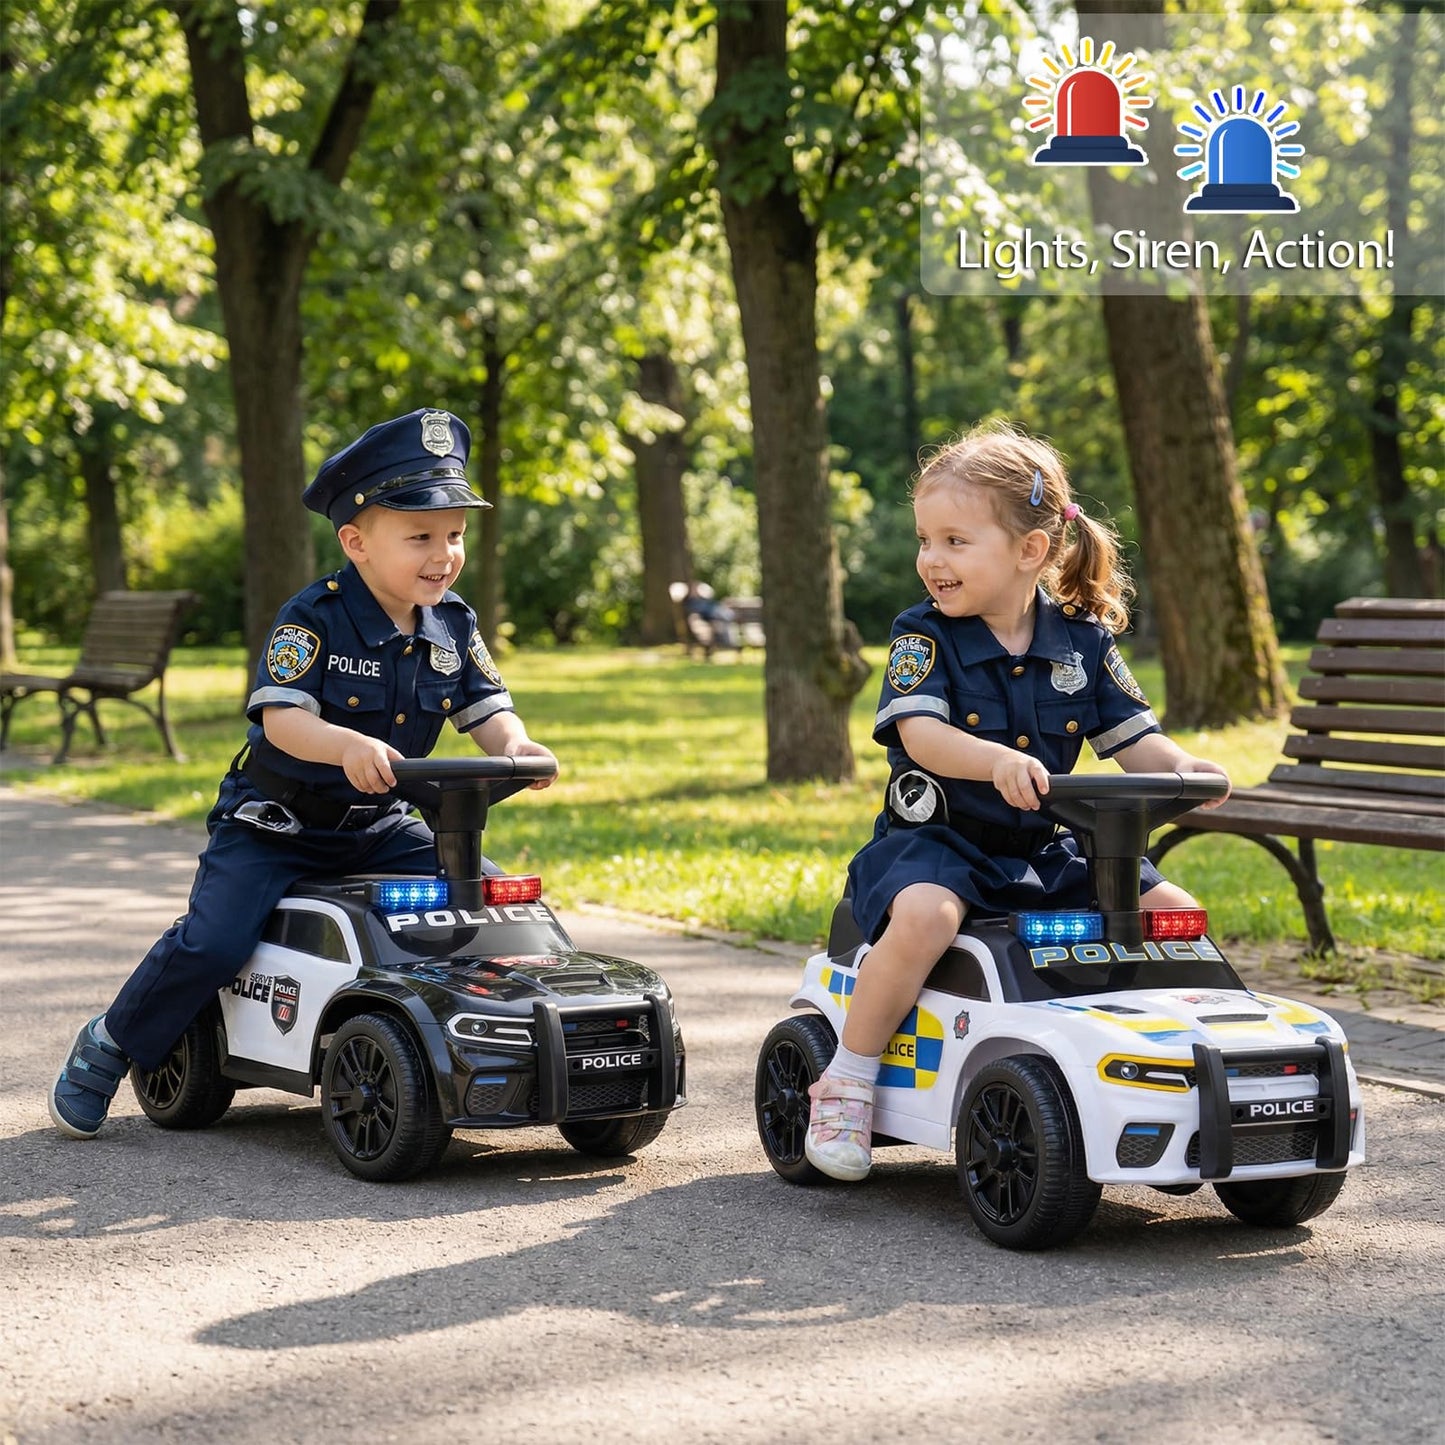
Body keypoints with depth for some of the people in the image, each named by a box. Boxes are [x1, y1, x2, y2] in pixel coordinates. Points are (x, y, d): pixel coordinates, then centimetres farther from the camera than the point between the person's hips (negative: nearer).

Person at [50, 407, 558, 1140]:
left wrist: (514, 746, -26)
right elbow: (281, 718, -30)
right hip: (274, 824, -5)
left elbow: (486, 709, -2)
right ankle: (107, 1048, 3)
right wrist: (347, 745, -50)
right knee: (216, 938, -19)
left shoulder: (452, 625, -2)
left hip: (379, 827, 5)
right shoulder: (314, 620, -20)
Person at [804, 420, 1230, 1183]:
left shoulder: (1082, 641, 4)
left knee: (1175, 911, -6)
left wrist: (1178, 766, -19)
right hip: (933, 840, -4)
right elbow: (920, 733, -22)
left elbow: (1130, 739, 5)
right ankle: (846, 1082, -21)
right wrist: (997, 761, -42)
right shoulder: (923, 636, -7)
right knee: (925, 914, -36)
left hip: (1046, 852, 4)